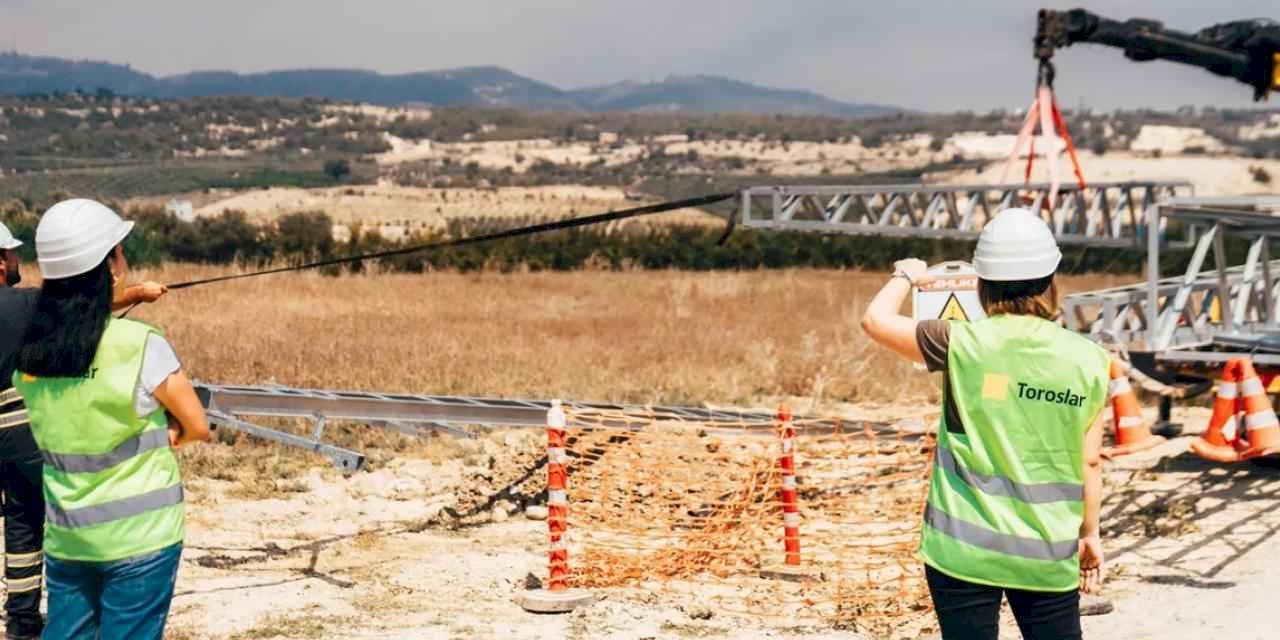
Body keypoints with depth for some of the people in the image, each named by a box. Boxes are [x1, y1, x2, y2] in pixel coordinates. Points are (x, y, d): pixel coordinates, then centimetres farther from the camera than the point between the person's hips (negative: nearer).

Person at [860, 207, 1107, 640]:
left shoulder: (963, 346, -11)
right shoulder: (1087, 360, -4)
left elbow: (876, 319, 2)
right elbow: (1090, 462, 1)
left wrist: (906, 276, 21)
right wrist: (1090, 533, 14)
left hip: (964, 550, -2)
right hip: (1049, 555, 2)